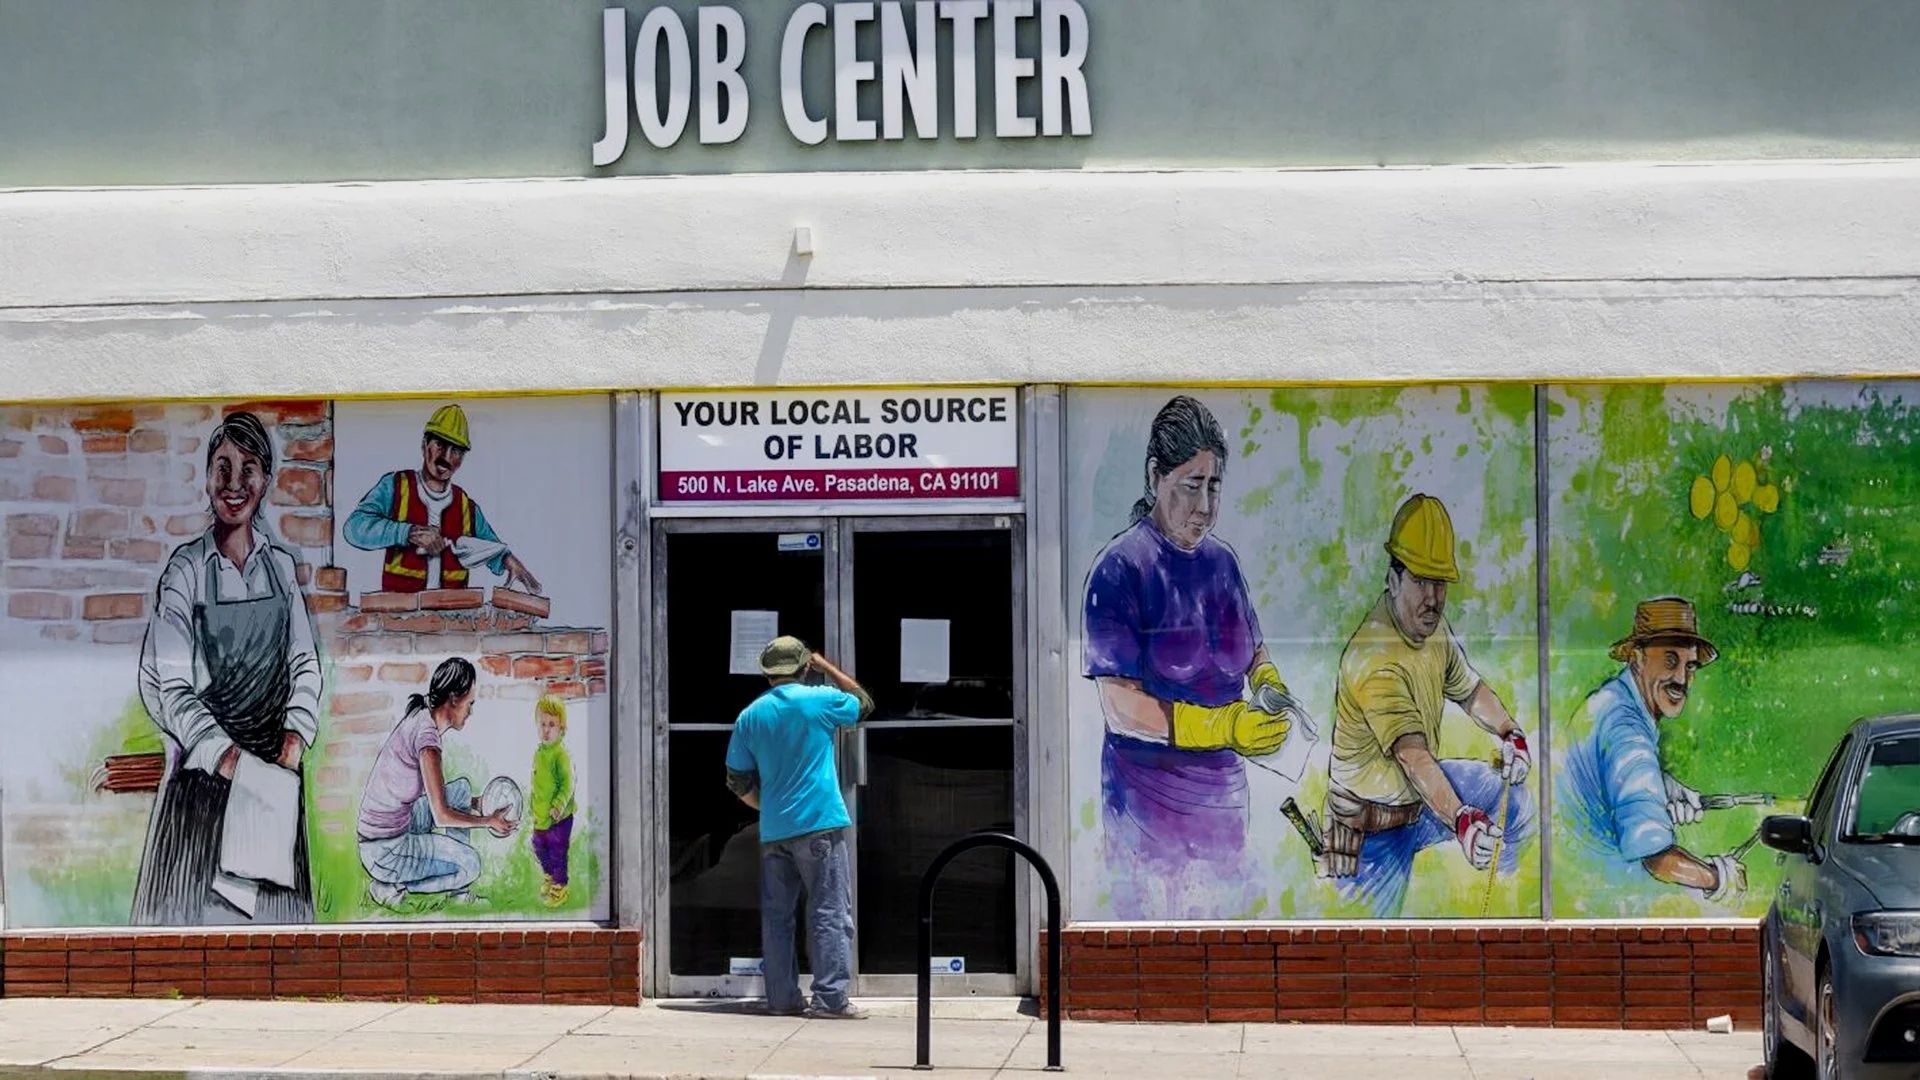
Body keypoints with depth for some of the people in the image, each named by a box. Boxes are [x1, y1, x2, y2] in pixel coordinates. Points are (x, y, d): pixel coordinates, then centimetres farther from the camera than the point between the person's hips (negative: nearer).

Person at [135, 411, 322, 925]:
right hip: (205, 763, -3)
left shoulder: (281, 565, 7)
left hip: (275, 765, 4)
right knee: (199, 893, -10)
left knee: (274, 894, -2)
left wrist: (295, 738, -9)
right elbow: (173, 688, -9)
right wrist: (227, 758, -20)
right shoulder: (186, 569, -6)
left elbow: (305, 663, 9)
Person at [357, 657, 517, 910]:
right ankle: (390, 887, -2)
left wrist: (475, 804, 24)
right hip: (385, 850, -10)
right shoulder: (427, 733, -23)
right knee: (470, 865, -14)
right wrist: (489, 821, -8)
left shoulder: (422, 717, 6)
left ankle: (457, 891, 16)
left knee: (462, 789, 18)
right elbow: (441, 816, -21)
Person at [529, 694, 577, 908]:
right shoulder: (539, 751, 4)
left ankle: (560, 887, 23)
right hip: (540, 816, 8)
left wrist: (559, 805, -36)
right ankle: (549, 877, 46)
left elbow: (567, 785, -25)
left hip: (559, 817, -8)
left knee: (558, 853, 6)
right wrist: (534, 807, 21)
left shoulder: (562, 754, -22)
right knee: (539, 847, 23)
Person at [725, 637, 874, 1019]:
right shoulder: (820, 700, -4)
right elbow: (863, 704, 16)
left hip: (773, 831, 4)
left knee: (776, 917, 9)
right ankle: (830, 998, -7)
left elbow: (738, 780, 9)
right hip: (820, 826, -4)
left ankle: (781, 998, 8)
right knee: (830, 914, -2)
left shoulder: (750, 716, 7)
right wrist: (826, 666, 21)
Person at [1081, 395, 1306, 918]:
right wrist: (1226, 727, -22)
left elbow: (1254, 654, 24)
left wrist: (1270, 689, 0)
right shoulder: (1120, 569, -12)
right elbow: (1121, 709, -17)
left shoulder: (1222, 561, 9)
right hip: (1149, 797, -6)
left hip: (1222, 791, 6)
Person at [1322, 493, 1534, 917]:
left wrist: (1509, 733, -3)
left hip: (1422, 792, 8)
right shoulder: (1374, 659, -32)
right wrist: (1460, 820, -57)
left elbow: (1469, 689, 16)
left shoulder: (1433, 627, -4)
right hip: (1374, 826, -8)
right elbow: (1412, 755, -44)